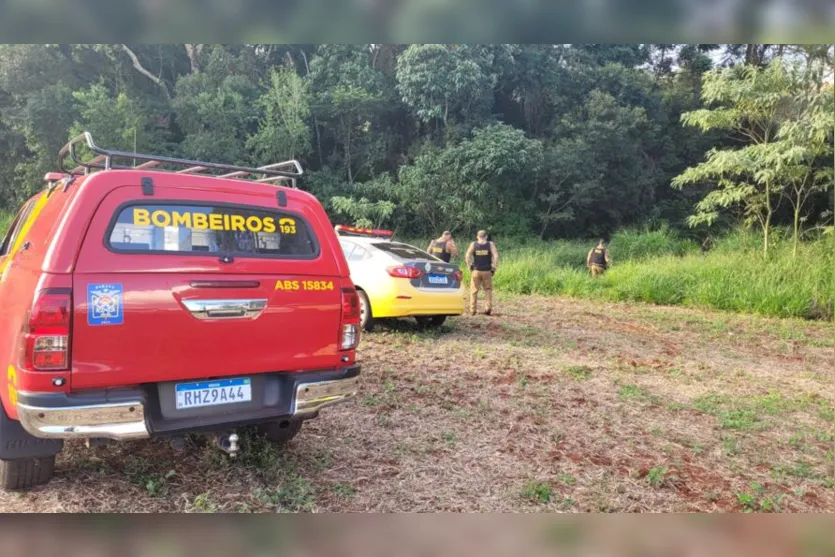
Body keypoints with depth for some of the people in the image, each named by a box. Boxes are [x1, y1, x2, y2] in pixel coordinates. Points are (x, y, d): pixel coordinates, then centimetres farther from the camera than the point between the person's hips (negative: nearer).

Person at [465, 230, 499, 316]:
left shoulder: (473, 244, 2)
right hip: (487, 271, 0)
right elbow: (496, 256, -7)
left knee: (474, 290, 9)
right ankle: (488, 308, 2)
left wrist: (470, 266, 0)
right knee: (488, 290, 11)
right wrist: (494, 268, -2)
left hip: (476, 271, 0)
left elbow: (467, 256, -9)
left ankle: (473, 310, 9)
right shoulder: (490, 244, 2)